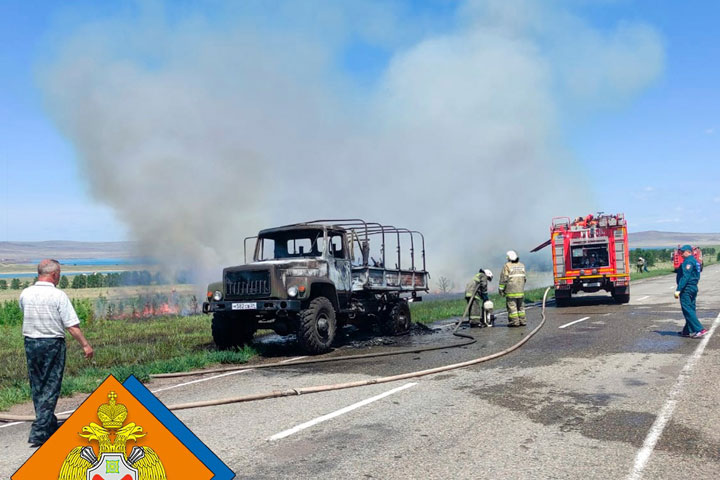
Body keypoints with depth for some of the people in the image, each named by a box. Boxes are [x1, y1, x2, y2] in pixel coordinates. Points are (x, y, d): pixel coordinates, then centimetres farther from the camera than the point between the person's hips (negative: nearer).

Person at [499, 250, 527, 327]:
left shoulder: (507, 266, -9)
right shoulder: (521, 265, 10)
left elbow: (504, 278, -9)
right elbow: (524, 278, 14)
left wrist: (501, 289, -3)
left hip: (511, 291, -6)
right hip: (520, 289, 6)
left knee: (512, 306, -2)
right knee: (520, 306, 13)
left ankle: (514, 321, -3)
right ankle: (522, 321, 14)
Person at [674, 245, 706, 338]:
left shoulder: (688, 261, -15)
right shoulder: (694, 261, 17)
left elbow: (685, 277, -22)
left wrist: (678, 290, -24)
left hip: (687, 289, -10)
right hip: (694, 288, 10)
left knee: (688, 310, -10)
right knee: (690, 310, 13)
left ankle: (699, 330, -16)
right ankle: (687, 331, 20)